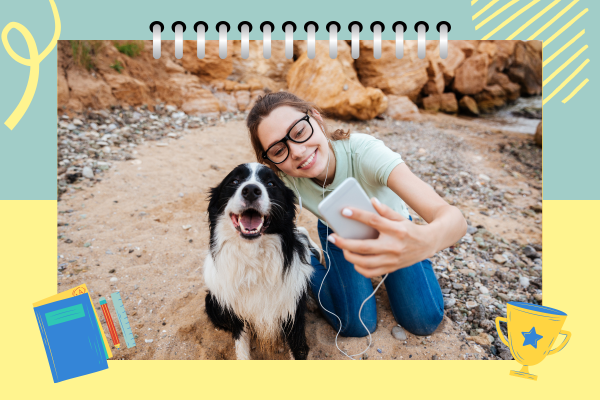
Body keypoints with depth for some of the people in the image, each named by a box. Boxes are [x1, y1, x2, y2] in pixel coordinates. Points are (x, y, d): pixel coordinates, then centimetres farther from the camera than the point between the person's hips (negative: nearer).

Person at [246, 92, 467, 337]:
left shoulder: (362, 151, -42)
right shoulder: (285, 179, -32)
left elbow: (453, 218, -50)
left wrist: (426, 240, -71)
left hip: (391, 229, 0)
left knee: (424, 321, -5)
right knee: (356, 325, -13)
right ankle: (311, 263, 11)